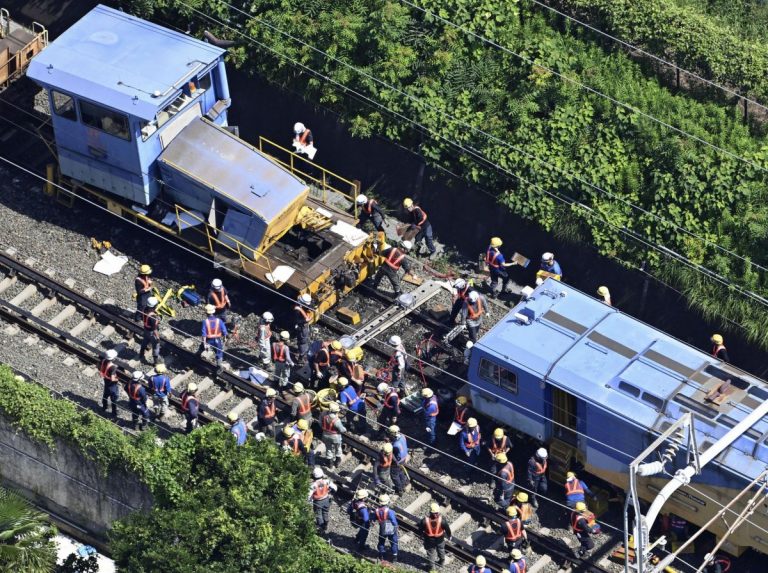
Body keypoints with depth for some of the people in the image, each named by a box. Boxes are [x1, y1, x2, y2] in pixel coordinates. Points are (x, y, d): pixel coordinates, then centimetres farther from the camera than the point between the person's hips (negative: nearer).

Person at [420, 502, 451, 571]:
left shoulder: (425, 520, -31)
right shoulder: (442, 520, -32)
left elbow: (420, 529, -13)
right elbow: (447, 529, -15)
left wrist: (422, 535, 11)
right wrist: (449, 536, 8)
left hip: (429, 539, 0)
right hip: (440, 539, 0)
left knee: (430, 551, 25)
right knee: (441, 550, 30)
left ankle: (431, 566, 40)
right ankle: (442, 562, 54)